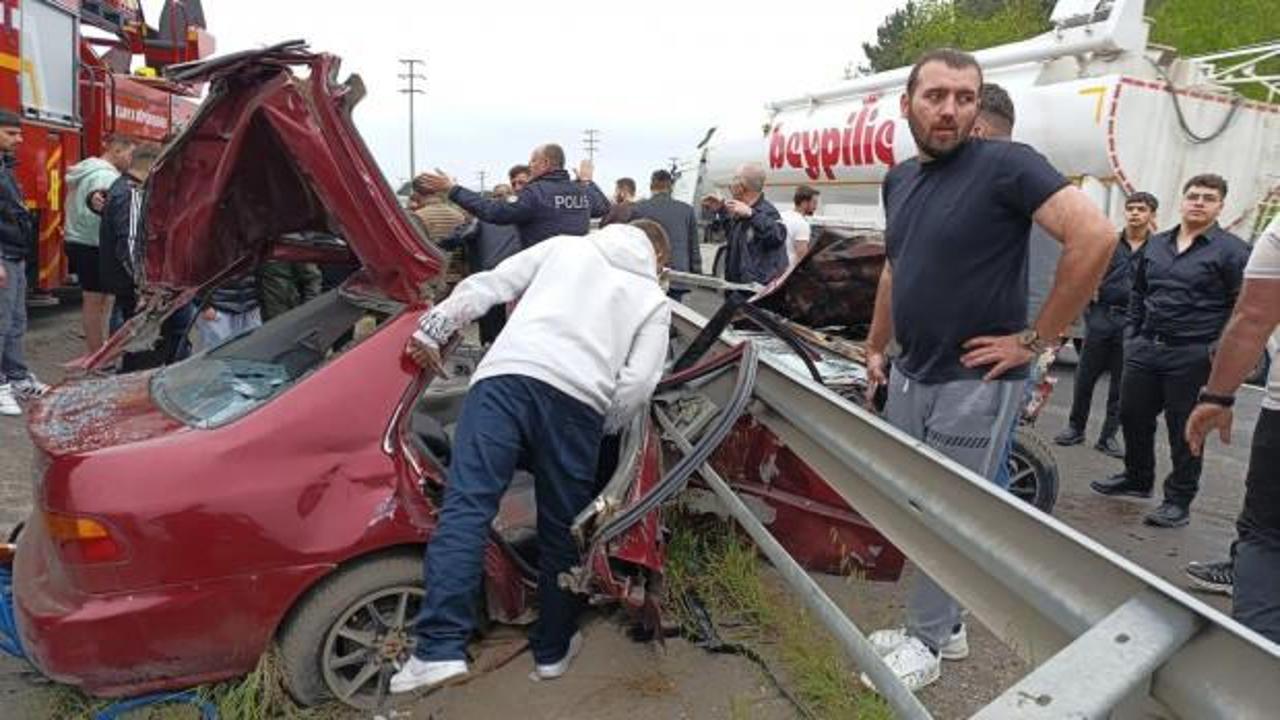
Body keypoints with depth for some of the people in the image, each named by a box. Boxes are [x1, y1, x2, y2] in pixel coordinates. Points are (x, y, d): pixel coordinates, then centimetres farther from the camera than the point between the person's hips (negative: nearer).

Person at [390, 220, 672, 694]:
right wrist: (603, 428, 23)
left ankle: (441, 649, -15)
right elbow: (639, 382, 9)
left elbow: (489, 284, 18)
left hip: (506, 375, 0)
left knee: (465, 504, -6)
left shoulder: (564, 246, 29)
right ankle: (553, 650, 26)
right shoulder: (654, 300, 24)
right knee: (562, 528, 13)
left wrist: (432, 328, 19)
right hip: (577, 399, 0)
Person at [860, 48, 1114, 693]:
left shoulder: (1005, 164, -14)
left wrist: (1035, 338, -19)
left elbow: (1093, 237, -22)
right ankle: (946, 626, 34)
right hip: (910, 375, 8)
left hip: (975, 382, -7)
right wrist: (875, 349, 21)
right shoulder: (899, 179, 9)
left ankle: (924, 645, 23)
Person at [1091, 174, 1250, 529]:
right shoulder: (1156, 244, 12)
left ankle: (1179, 500, 13)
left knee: (1185, 430, 2)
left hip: (1191, 356, -5)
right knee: (1132, 416, 12)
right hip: (1145, 349, 6)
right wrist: (1132, 334, 14)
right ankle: (1137, 479, 32)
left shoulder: (1231, 250, -5)